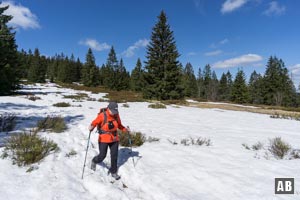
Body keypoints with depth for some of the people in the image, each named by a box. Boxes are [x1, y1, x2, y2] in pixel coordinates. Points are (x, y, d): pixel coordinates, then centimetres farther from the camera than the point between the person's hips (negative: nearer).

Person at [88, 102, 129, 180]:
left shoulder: (116, 116, -4)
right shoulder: (102, 116, -17)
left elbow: (119, 125, 8)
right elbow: (95, 122, -12)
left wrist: (125, 129, -7)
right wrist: (91, 127, -34)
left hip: (114, 139, 4)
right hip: (104, 139, -3)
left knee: (114, 156, 7)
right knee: (102, 156, 4)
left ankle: (113, 172, 28)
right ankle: (94, 161, 40)